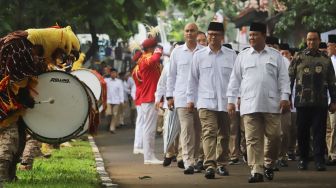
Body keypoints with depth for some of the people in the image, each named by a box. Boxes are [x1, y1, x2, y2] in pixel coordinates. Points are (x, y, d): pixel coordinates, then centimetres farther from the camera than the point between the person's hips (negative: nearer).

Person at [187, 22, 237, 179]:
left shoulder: (231, 55, 5)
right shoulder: (199, 55, 5)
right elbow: (193, 79, 10)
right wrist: (190, 99, 8)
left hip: (226, 102, 1)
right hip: (206, 101, -1)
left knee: (224, 135, 10)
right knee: (209, 133, -12)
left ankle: (222, 164, 22)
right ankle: (210, 166, -18)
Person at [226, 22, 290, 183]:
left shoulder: (275, 55, 9)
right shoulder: (242, 56, 11)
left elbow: (283, 78, 7)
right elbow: (235, 80, 11)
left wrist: (285, 97, -4)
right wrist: (231, 100, 6)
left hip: (271, 105, 0)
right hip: (249, 105, 0)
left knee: (274, 136, -1)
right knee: (253, 139, -4)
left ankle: (269, 164, 20)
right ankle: (256, 171, -3)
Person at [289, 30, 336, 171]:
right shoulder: (299, 58, 5)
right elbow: (289, 79, 6)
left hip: (320, 102, 0)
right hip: (302, 101, 0)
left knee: (319, 132, -1)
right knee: (302, 132, 6)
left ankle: (319, 160, 2)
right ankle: (303, 159, 16)